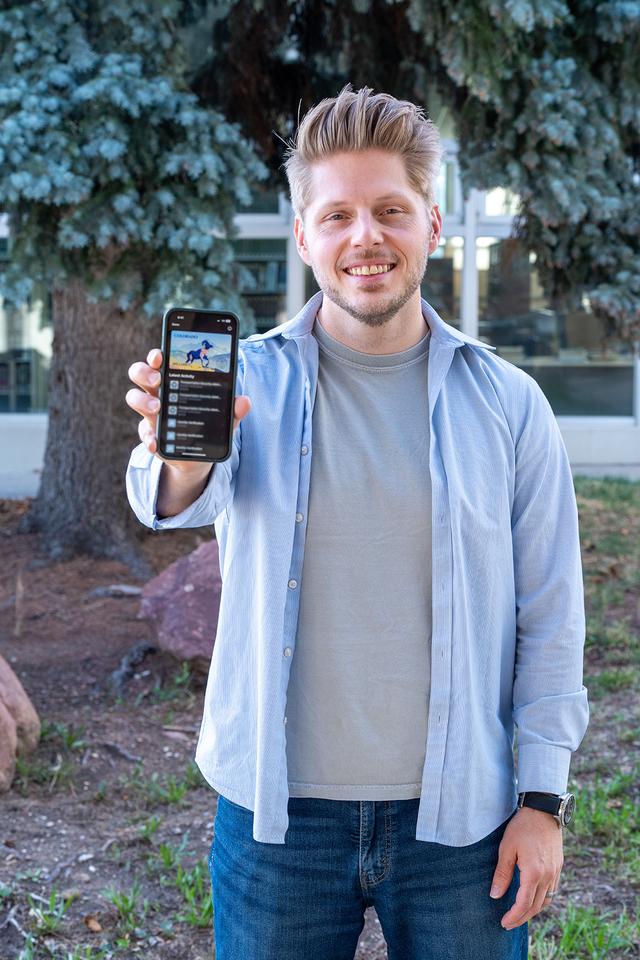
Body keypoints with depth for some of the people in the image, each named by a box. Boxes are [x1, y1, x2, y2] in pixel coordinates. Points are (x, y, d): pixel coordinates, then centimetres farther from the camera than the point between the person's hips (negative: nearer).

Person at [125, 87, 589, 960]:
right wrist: (179, 461, -46)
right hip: (277, 814, 0)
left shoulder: (507, 404, -1)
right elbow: (186, 498, -23)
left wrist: (543, 799, -2)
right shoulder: (249, 380, -3)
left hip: (457, 818, 1)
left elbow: (550, 618, 2)